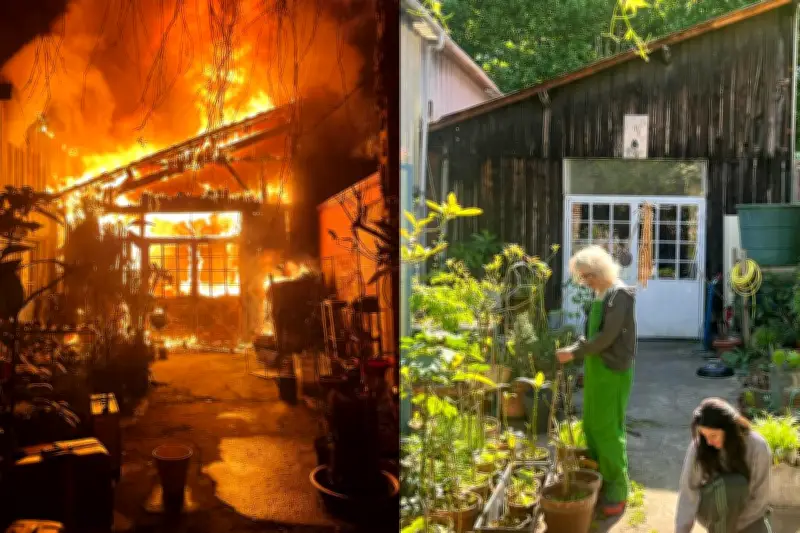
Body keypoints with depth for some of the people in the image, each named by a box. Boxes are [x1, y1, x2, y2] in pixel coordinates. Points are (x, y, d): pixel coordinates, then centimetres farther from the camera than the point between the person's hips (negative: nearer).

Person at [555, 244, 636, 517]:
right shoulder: (599, 296, 11)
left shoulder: (620, 294, -14)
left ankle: (617, 491, 9)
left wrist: (574, 353, -17)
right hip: (595, 369, 8)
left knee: (609, 430, -2)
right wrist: (574, 352, 5)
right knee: (591, 428, 13)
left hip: (613, 371, -8)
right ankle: (599, 482, 26)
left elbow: (607, 336, -20)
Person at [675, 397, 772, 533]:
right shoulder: (698, 447, -22)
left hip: (748, 513, 1)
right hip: (711, 510, -1)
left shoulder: (757, 447, -23)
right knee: (730, 484, -35)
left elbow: (760, 495, -15)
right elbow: (688, 492, -22)